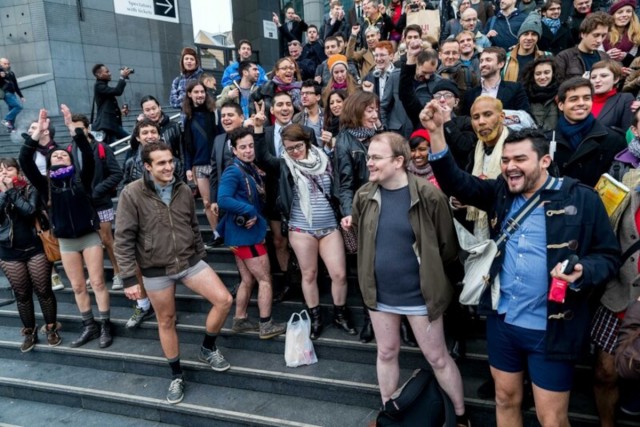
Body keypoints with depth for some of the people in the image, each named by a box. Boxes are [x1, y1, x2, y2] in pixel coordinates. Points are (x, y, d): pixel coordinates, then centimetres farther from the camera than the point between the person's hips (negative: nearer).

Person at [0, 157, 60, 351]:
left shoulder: (30, 189, -2)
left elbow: (30, 210, -20)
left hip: (35, 248, -2)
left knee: (43, 290, 3)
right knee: (22, 294, 11)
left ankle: (51, 328, 19)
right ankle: (29, 332, 24)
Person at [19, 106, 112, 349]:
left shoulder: (81, 179, -1)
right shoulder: (46, 185, 3)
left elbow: (88, 155, -17)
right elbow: (25, 161, -8)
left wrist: (73, 127, -22)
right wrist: (38, 132, -13)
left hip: (90, 237, -3)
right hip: (66, 242, 3)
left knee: (98, 283, 2)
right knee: (78, 287, 11)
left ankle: (105, 326, 12)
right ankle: (89, 327, 23)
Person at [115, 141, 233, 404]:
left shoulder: (183, 190, 0)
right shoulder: (132, 194, -12)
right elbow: (123, 240, -11)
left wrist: (200, 257, 16)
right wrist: (129, 279, -13)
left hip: (190, 262, 3)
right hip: (156, 271, -3)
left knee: (224, 300, -7)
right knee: (166, 322, 10)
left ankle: (208, 349, 19)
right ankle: (177, 376, 31)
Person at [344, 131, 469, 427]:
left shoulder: (428, 196, -19)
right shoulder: (364, 195, -3)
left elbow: (449, 246, -9)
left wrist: (427, 269, -2)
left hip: (418, 293, -4)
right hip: (380, 291, 5)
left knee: (437, 357, 11)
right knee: (386, 352, 20)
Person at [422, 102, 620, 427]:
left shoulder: (581, 199, -9)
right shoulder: (499, 193, 3)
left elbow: (608, 255, -3)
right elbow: (455, 182, -6)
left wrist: (582, 271, -25)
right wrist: (436, 132, -17)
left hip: (551, 328, -4)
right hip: (501, 321, 4)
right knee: (505, 399, 21)